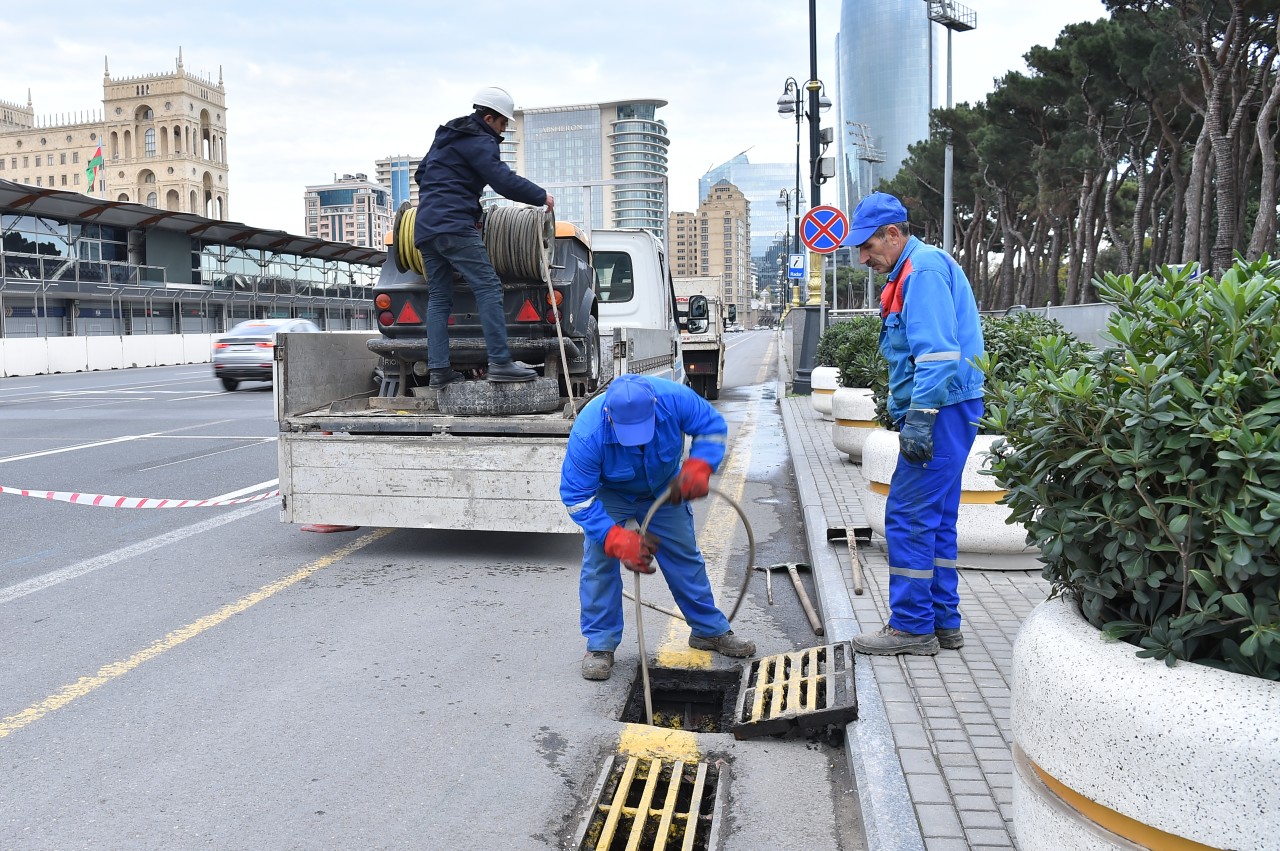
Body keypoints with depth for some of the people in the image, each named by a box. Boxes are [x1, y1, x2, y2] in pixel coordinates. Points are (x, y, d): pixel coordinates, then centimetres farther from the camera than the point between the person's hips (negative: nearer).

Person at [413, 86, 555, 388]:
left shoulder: (446, 137, 25)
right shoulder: (478, 142, -4)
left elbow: (421, 174, 33)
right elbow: (505, 181, -15)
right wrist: (541, 196, -4)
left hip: (425, 227, 10)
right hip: (455, 227, -10)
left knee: (438, 298, 7)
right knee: (488, 287, -13)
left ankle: (438, 369, 2)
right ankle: (500, 362, -20)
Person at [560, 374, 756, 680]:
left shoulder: (673, 398, -36)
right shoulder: (588, 434, -40)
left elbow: (713, 426, -17)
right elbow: (577, 497, -32)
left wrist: (698, 467, -36)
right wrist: (618, 539, -41)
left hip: (663, 490, 3)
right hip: (609, 495, -2)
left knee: (685, 557, 9)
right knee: (599, 562, -11)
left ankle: (710, 631, 26)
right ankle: (600, 645, 6)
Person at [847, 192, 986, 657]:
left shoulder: (924, 270, -12)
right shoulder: (912, 271, 20)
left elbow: (938, 352, -22)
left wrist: (919, 417, -25)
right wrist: (907, 411, 23)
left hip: (942, 410, -11)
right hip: (943, 413, 11)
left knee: (909, 516, -7)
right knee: (935, 518, 14)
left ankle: (912, 626, 1)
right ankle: (943, 621, 21)